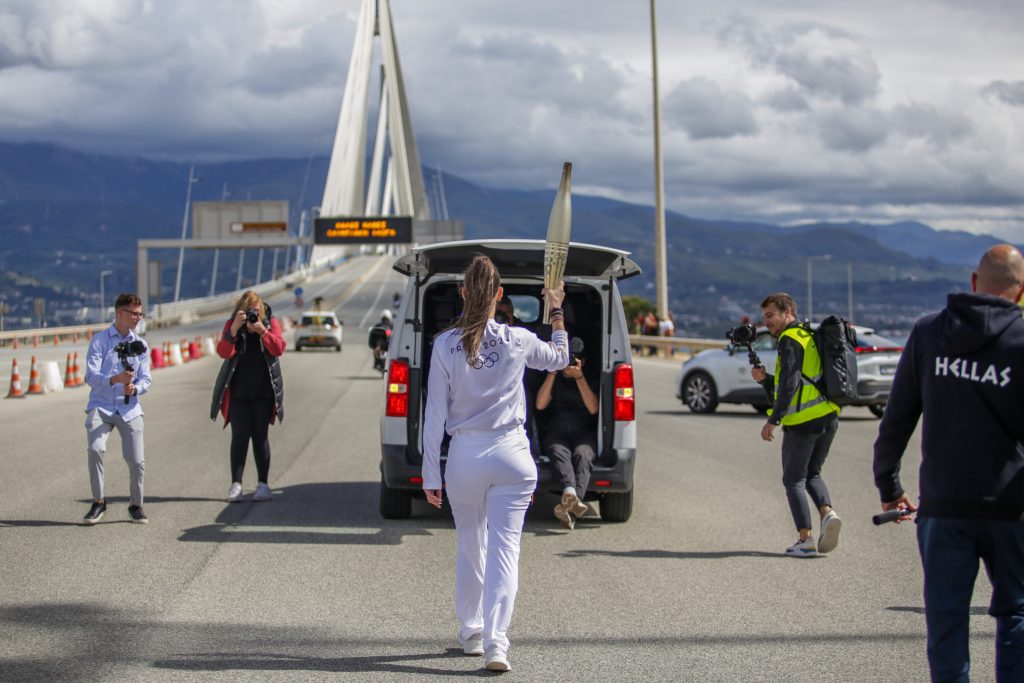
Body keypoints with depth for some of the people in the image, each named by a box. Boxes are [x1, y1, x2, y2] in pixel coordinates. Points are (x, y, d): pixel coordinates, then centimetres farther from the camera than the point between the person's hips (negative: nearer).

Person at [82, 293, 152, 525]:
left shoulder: (141, 344, 11)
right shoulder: (99, 341, 1)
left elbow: (146, 379, 6)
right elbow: (90, 376, -9)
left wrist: (135, 388, -17)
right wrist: (116, 379, -26)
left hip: (129, 409, 2)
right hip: (101, 407, -2)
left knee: (137, 460, -6)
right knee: (95, 449, -23)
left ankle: (136, 505, 16)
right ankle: (98, 502, -6)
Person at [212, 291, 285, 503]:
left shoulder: (271, 322, 1)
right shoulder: (232, 324, 0)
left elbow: (278, 348, -12)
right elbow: (223, 352, -12)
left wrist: (262, 330, -24)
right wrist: (234, 329, -24)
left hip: (263, 391, 0)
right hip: (238, 391, 0)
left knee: (260, 436, 4)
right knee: (239, 436, -2)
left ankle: (263, 484, 8)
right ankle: (236, 484, 0)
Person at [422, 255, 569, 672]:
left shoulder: (445, 345, -4)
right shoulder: (518, 341, -3)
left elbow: (435, 415, -3)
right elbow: (560, 358, 20)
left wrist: (431, 475, 3)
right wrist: (557, 312, 34)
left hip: (465, 457, 1)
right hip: (512, 455, -1)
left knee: (469, 548, 17)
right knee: (504, 548, -2)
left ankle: (471, 632, 31)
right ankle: (495, 640, -14)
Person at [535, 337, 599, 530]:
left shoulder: (589, 381, 19)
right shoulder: (554, 380, 22)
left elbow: (593, 409, -1)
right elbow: (540, 405, 4)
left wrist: (579, 377, -5)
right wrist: (553, 372, -1)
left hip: (584, 434, 0)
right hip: (556, 433, 0)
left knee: (582, 454, -36)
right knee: (559, 452, -36)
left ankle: (571, 502, -62)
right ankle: (571, 494, -66)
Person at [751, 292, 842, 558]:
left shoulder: (790, 339, -8)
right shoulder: (808, 337, 22)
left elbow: (789, 384, -18)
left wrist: (773, 421, -17)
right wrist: (764, 378, 11)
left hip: (803, 421, -9)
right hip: (828, 417, 9)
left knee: (794, 480, 3)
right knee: (812, 474, 21)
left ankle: (805, 540, -2)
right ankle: (828, 513, -4)